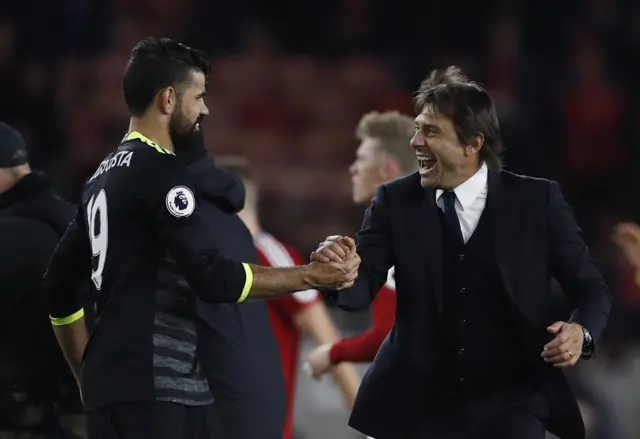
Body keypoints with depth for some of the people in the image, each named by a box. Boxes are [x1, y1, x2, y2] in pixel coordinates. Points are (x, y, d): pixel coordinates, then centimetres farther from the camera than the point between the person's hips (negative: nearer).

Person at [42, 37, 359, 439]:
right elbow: (214, 279, -18)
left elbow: (59, 283, 23)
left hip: (114, 382, 10)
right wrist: (311, 276, -9)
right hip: (143, 390, -10)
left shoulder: (104, 176, 17)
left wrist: (88, 377, 27)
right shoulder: (160, 172, -11)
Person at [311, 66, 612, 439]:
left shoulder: (537, 200, -3)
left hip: (511, 398, -2)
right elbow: (361, 289, -5)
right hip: (418, 400, 2)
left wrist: (581, 332, -21)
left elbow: (592, 288, 1)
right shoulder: (396, 201, 1)